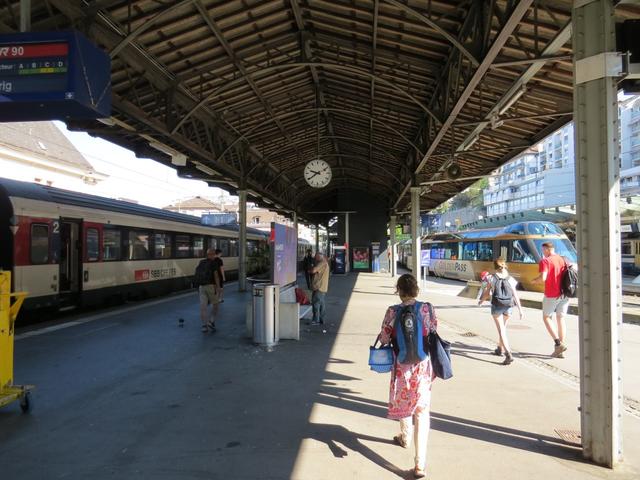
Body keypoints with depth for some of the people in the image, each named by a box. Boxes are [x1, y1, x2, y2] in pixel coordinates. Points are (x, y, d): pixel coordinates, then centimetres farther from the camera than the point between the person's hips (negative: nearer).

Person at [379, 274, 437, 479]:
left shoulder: (393, 312, -13)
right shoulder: (427, 309, -8)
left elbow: (384, 339, -8)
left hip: (402, 365, -1)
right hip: (423, 365, 1)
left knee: (403, 401, 24)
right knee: (422, 410, 4)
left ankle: (406, 438, 49)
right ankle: (420, 463, -1)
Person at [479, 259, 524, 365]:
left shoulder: (492, 278, -4)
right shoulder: (510, 279, -1)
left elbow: (487, 293, 2)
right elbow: (515, 295, -5)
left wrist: (481, 301, 21)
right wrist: (520, 310, -2)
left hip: (496, 306, -3)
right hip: (508, 307, 3)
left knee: (501, 330, -3)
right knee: (503, 328, 23)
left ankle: (508, 355, -16)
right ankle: (500, 349, 39)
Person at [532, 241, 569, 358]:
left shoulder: (545, 261, -11)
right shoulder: (563, 260, 8)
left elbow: (543, 278, -22)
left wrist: (534, 281, -3)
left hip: (551, 295, -6)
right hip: (564, 294, 6)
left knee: (546, 318, 10)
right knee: (560, 319, 10)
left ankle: (558, 343, -6)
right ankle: (560, 352, 12)